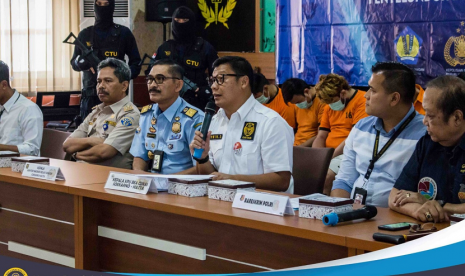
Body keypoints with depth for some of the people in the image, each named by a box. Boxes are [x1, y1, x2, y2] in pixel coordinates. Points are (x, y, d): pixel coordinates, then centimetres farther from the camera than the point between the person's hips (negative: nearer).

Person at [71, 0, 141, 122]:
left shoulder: (123, 33, 6)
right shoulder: (85, 34, 12)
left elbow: (136, 63, 7)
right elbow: (74, 63, 14)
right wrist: (83, 62, -10)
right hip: (90, 95, 2)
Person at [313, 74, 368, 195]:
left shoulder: (362, 101, -7)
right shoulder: (329, 107, 19)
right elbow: (321, 136, 18)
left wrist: (331, 156, -16)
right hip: (328, 154, 8)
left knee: (326, 175, -32)